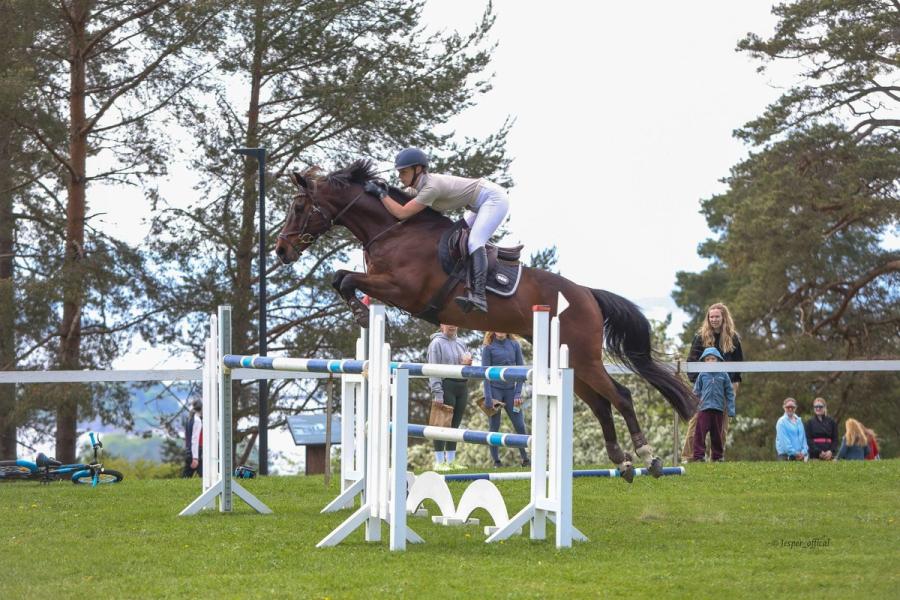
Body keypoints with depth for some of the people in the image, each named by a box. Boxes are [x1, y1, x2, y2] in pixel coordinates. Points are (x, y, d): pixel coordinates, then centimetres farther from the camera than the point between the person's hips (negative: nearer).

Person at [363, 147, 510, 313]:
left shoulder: (431, 187, -27)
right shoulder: (423, 183, 2)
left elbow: (402, 213, -28)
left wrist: (380, 193, -21)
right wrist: (384, 192, -2)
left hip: (495, 199, -11)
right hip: (479, 205, 11)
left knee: (474, 242, -24)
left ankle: (478, 295, -37)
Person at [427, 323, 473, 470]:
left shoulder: (460, 344, 18)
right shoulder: (437, 343, -4)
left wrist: (467, 363, -1)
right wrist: (437, 392, -18)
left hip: (462, 386, 7)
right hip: (446, 385, -7)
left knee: (455, 424, 10)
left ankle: (451, 460, 16)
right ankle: (439, 462, -5)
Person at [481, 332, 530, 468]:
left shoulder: (514, 345, 4)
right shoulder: (488, 348, -4)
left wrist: (518, 393, -2)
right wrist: (488, 398, -12)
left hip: (510, 390, 3)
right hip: (495, 389, -3)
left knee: (520, 425, 1)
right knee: (495, 426, 1)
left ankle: (525, 459, 11)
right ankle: (496, 461, 8)